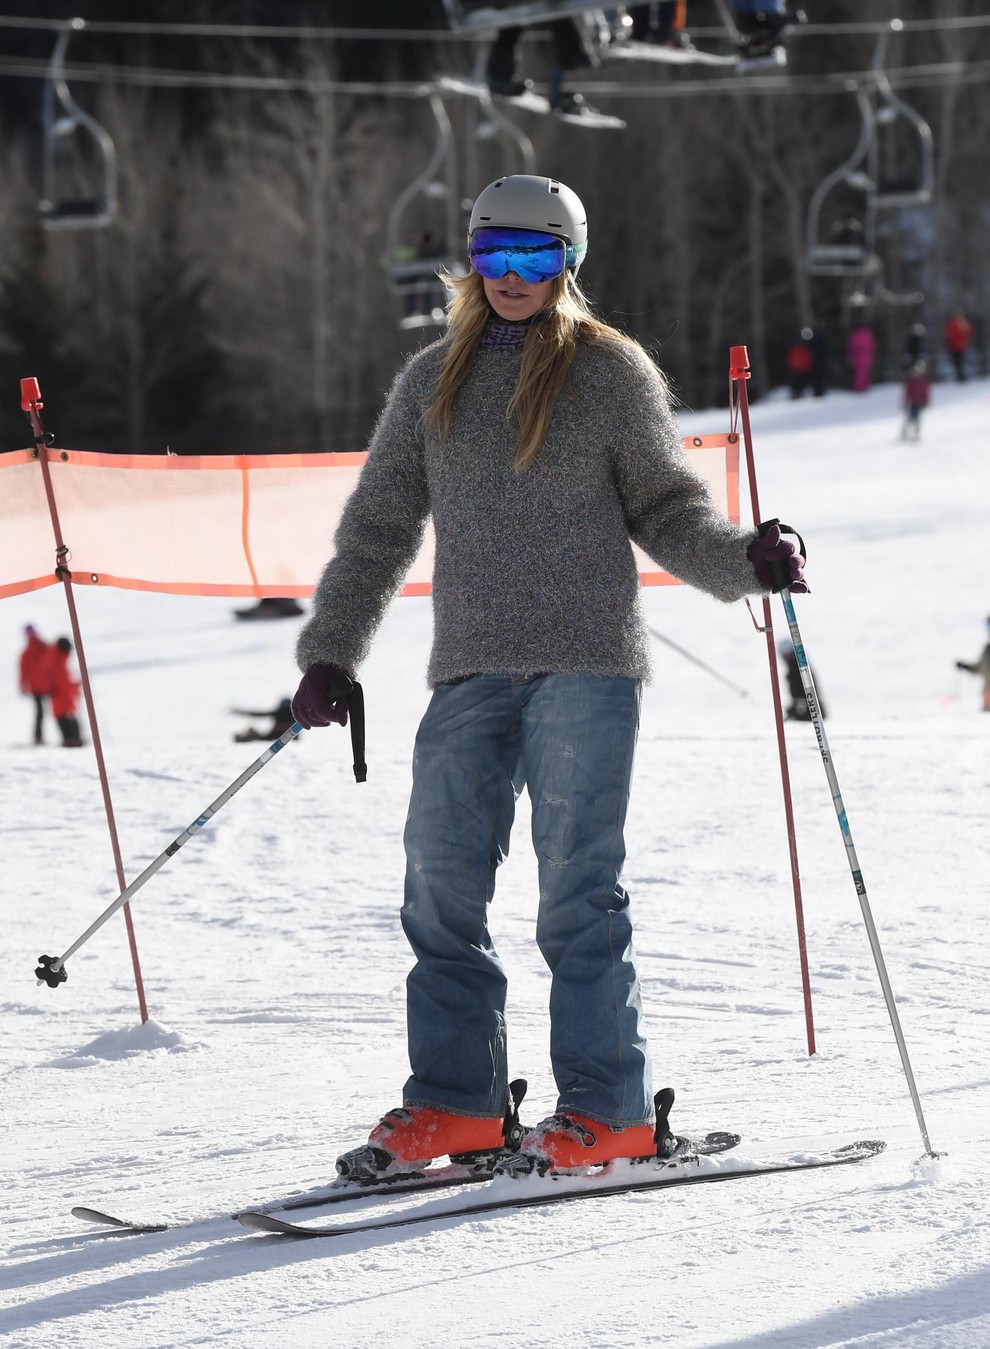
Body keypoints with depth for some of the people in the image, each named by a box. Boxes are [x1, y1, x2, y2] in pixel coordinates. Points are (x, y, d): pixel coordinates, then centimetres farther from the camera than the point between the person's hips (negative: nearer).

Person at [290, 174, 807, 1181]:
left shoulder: (611, 372, 3)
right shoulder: (432, 382, 14)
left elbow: (664, 509, 6)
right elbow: (379, 526, 18)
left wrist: (742, 560, -12)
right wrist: (329, 653, 14)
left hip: (584, 663, -4)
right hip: (470, 672, 4)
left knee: (576, 886, -6)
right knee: (440, 883, 1)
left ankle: (607, 1110, 2)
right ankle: (455, 1102, 11)